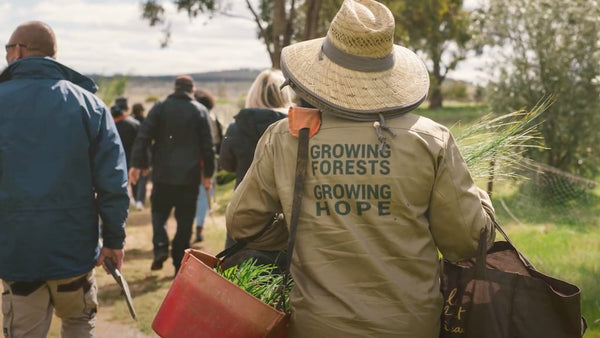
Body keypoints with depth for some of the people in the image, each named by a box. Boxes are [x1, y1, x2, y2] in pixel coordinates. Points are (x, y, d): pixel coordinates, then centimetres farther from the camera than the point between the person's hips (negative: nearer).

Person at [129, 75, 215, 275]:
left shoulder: (160, 108, 3)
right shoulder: (200, 111, 3)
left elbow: (143, 137, -4)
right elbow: (207, 145, 2)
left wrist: (137, 164, -2)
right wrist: (208, 173, 8)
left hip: (163, 175, 0)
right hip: (189, 176, 0)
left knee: (159, 212, 15)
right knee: (185, 220, 6)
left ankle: (160, 247, -8)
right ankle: (179, 264, 6)